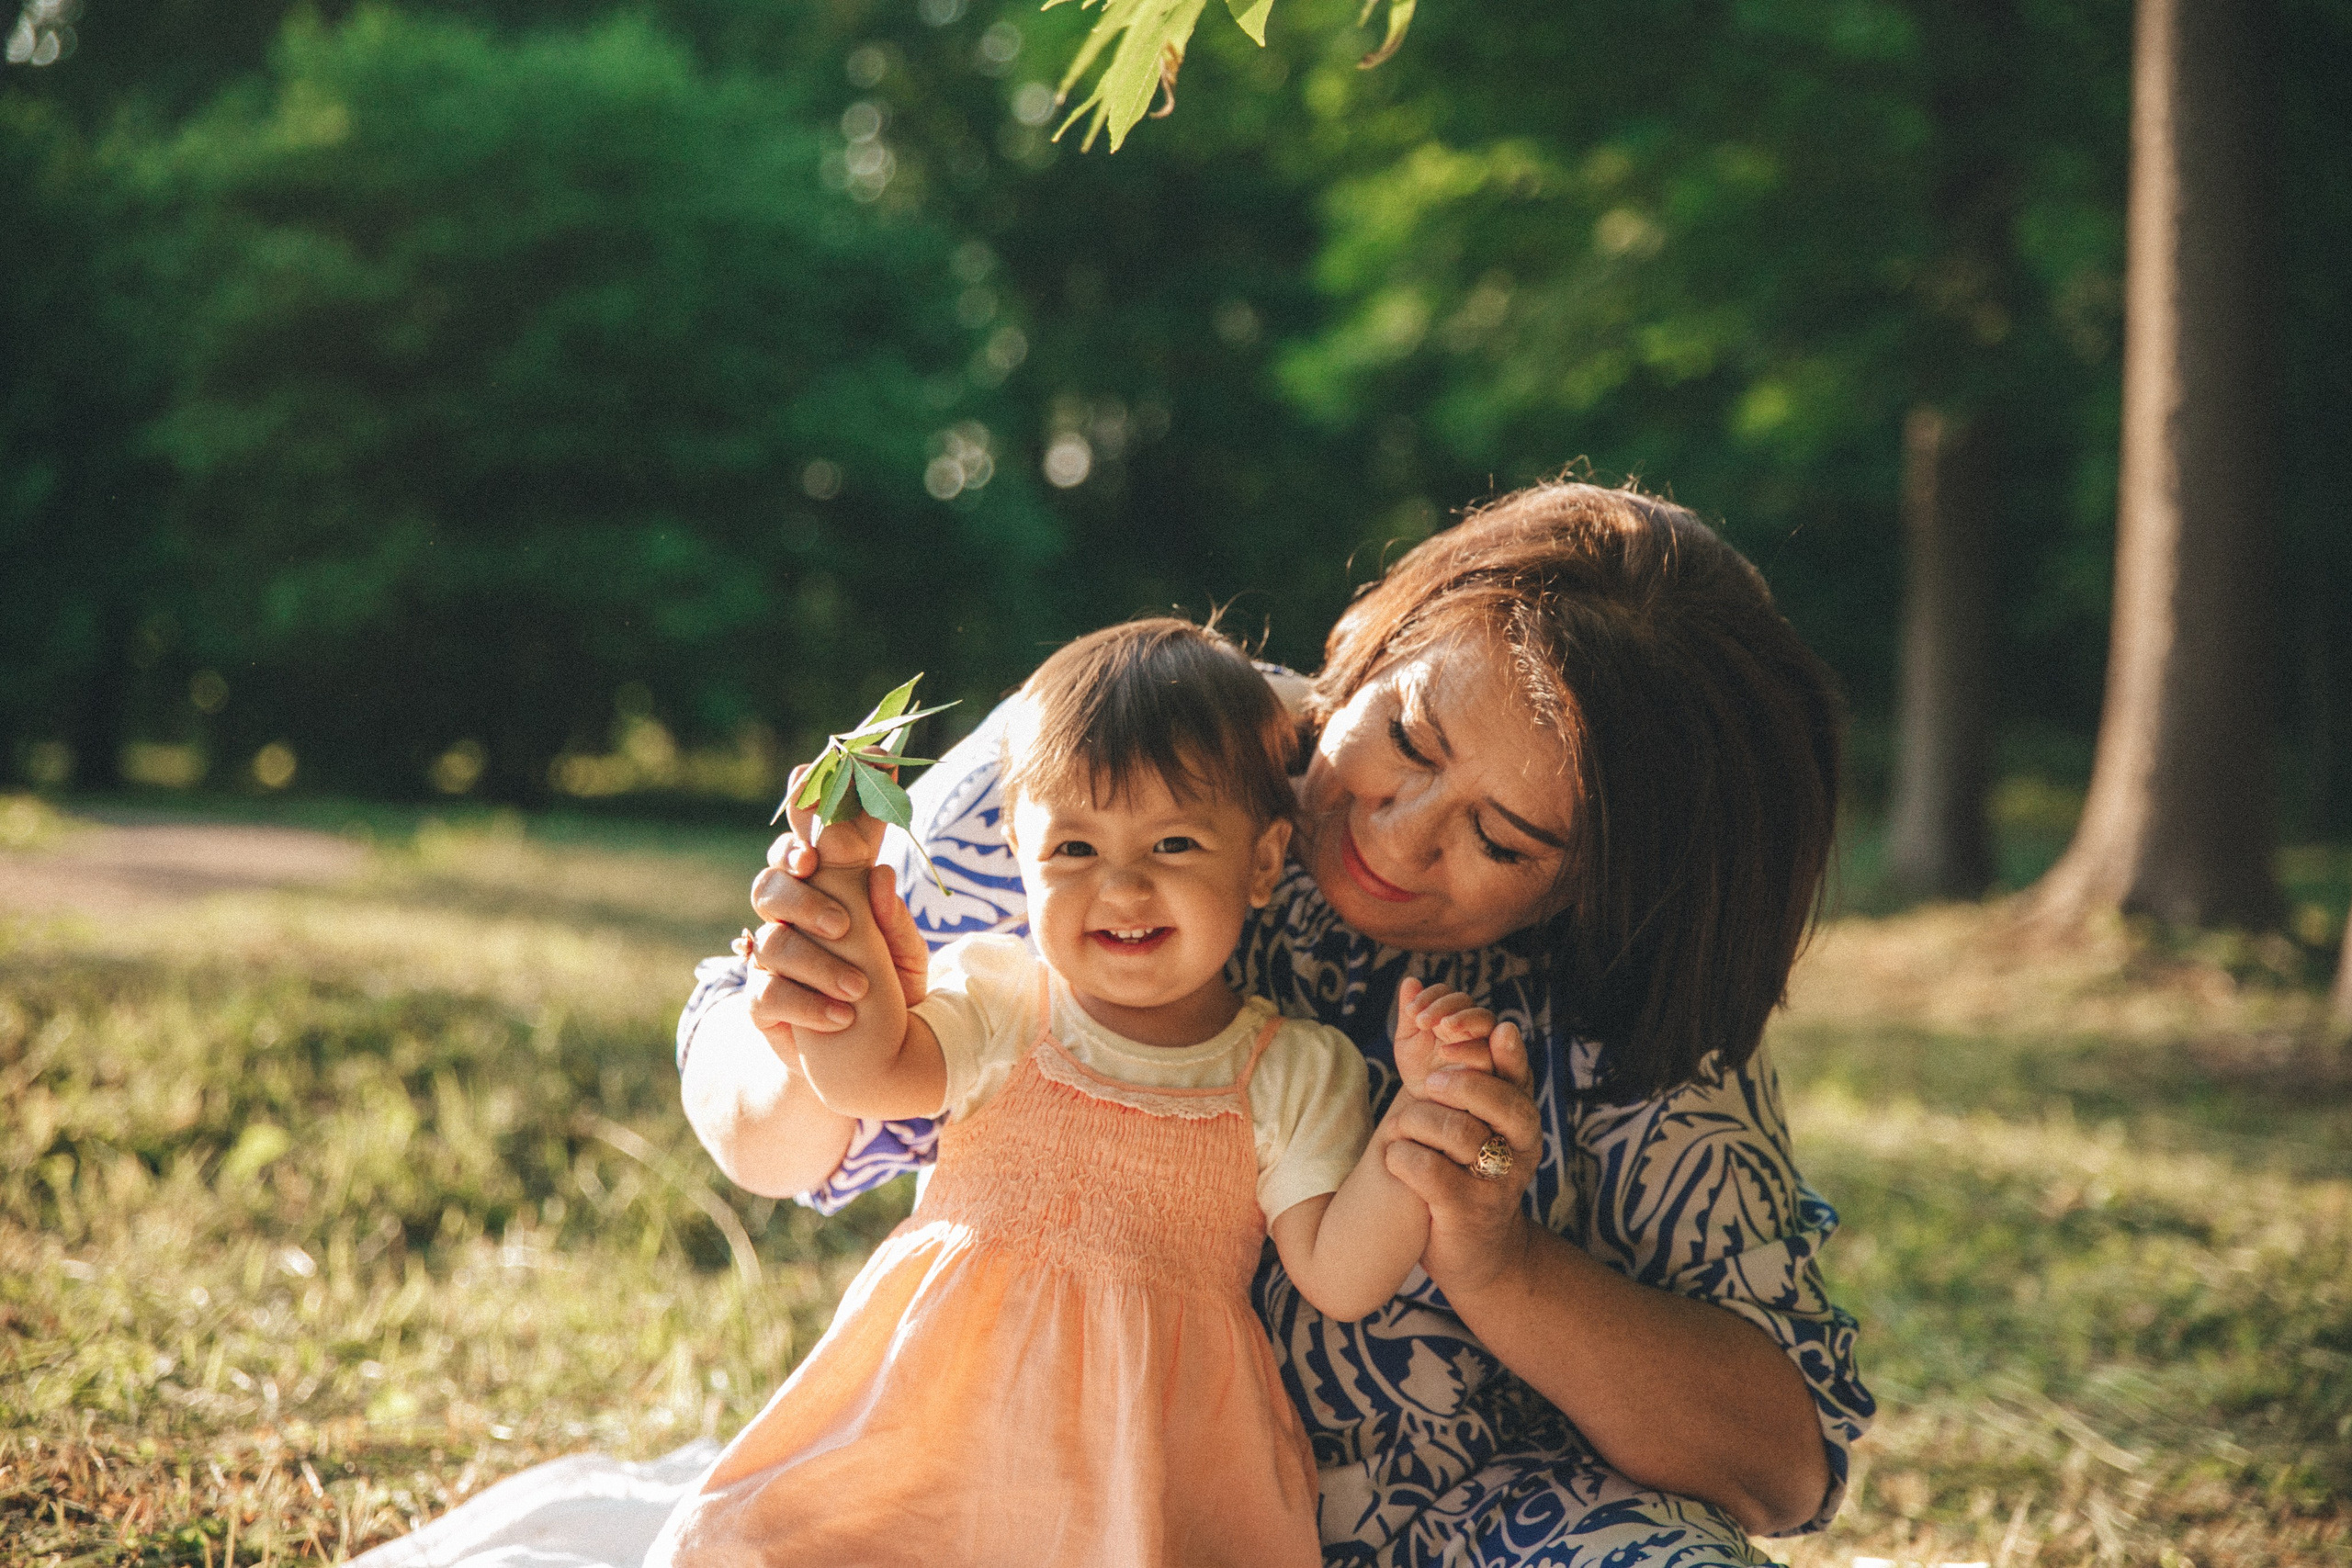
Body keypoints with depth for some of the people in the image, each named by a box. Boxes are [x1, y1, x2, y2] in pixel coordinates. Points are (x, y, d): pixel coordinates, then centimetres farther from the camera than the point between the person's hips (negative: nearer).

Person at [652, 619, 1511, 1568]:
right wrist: (839, 885, -14)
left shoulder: (1299, 1074, 4)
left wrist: (1421, 1103, -12)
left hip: (1152, 1452, 0)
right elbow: (858, 1074, -7)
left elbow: (1340, 1279, -2)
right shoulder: (998, 1002, 6)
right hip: (947, 1412, 1)